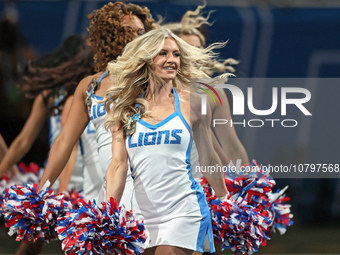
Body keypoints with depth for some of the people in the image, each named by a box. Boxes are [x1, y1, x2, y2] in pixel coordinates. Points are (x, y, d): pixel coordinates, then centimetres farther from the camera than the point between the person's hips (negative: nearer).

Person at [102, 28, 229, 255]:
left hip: (184, 211, -3)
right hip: (143, 215, 3)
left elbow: (208, 158, 12)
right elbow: (118, 164, 1)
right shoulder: (126, 108, 6)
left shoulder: (190, 104, 2)